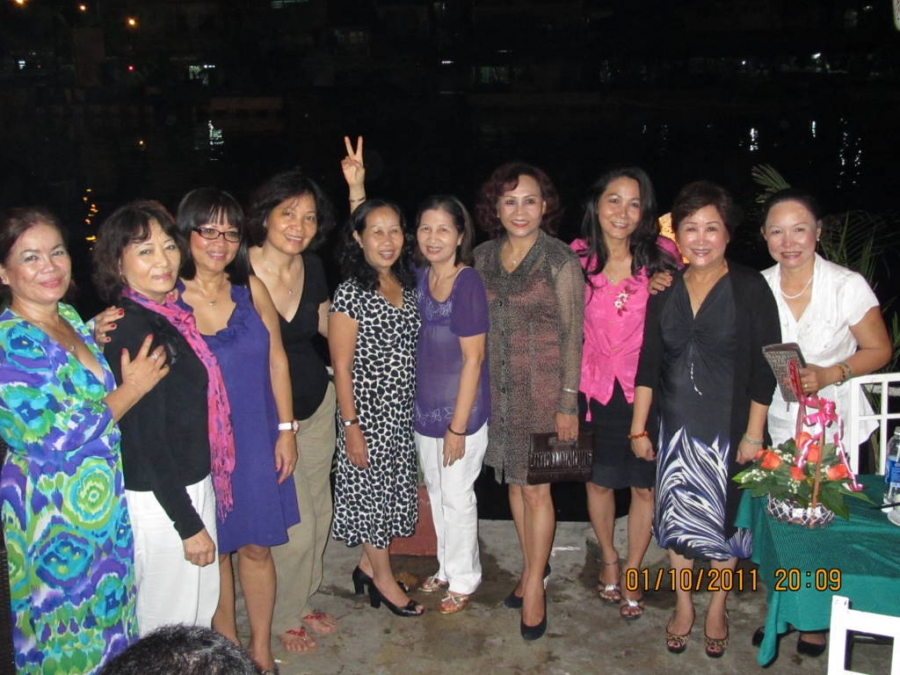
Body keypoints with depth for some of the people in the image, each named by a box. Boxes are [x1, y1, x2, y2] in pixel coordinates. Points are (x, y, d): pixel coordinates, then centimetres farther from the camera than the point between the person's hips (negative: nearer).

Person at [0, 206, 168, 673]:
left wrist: (98, 341, 3)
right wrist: (132, 389, -15)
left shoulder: (71, 318, 5)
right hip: (54, 518, -7)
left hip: (107, 507, 8)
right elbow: (57, 435, -24)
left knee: (111, 621, 22)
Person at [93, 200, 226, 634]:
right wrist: (189, 524, -17)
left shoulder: (167, 314, 3)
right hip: (160, 499, -9)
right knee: (169, 627, 9)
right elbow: (146, 439, -22)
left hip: (192, 484, 9)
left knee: (202, 604, 23)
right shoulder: (132, 330, -22)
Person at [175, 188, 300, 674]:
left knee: (256, 547, 12)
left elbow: (276, 359, 3)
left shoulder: (251, 289, -2)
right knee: (212, 551, 13)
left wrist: (285, 429, 2)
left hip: (256, 445, 2)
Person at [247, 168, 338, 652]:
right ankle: (283, 617, 28)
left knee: (320, 512, 17)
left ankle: (304, 599, 41)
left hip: (317, 404, 6)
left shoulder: (312, 266, -3)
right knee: (295, 526, 1)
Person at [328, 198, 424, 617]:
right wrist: (350, 426, -15)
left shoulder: (408, 286, 5)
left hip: (402, 412, 7)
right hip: (367, 413, -6)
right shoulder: (351, 292, -14)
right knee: (371, 492, 8)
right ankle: (383, 579, 25)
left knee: (392, 491, 16)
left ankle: (368, 565, 35)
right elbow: (341, 366, -14)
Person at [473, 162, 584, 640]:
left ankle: (534, 584, 18)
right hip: (498, 386, 5)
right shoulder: (483, 257, 4)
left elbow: (572, 335, -9)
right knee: (515, 481, 15)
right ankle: (533, 567, 33)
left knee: (536, 489, 1)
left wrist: (568, 404, -11)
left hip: (543, 386, -5)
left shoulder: (561, 260, -10)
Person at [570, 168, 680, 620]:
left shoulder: (661, 255, -9)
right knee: (598, 481, 15)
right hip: (594, 387, 1)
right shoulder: (578, 257, -5)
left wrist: (665, 290, -16)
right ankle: (608, 561, 41)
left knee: (644, 485, 9)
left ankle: (631, 574, 31)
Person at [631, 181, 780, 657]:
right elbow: (648, 363, 4)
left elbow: (765, 367, -8)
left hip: (728, 429, -3)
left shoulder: (750, 288, -8)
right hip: (676, 427, 3)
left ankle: (716, 609, 30)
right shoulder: (664, 290, 3)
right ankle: (683, 606, 30)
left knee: (724, 521, 9)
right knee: (676, 516, 11)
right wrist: (639, 428, 2)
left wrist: (754, 433, -10)